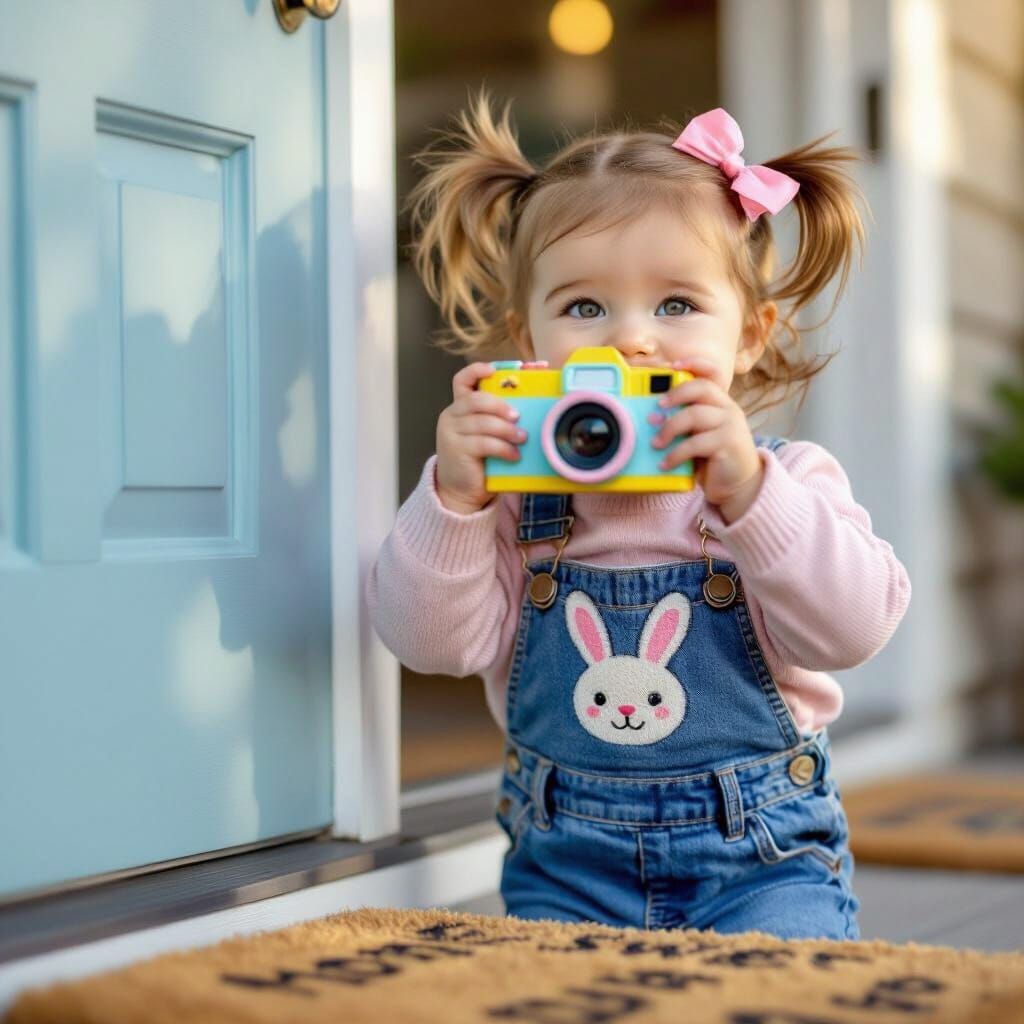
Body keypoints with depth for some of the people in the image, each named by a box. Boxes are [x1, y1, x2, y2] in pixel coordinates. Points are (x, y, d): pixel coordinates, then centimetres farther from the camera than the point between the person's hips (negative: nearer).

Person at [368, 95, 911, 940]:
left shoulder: (792, 480, -2)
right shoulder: (514, 494, 0)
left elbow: (856, 626, -17)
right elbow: (434, 641, -7)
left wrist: (749, 493, -29)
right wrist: (455, 498, -22)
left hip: (762, 858, -1)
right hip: (568, 864, 1)